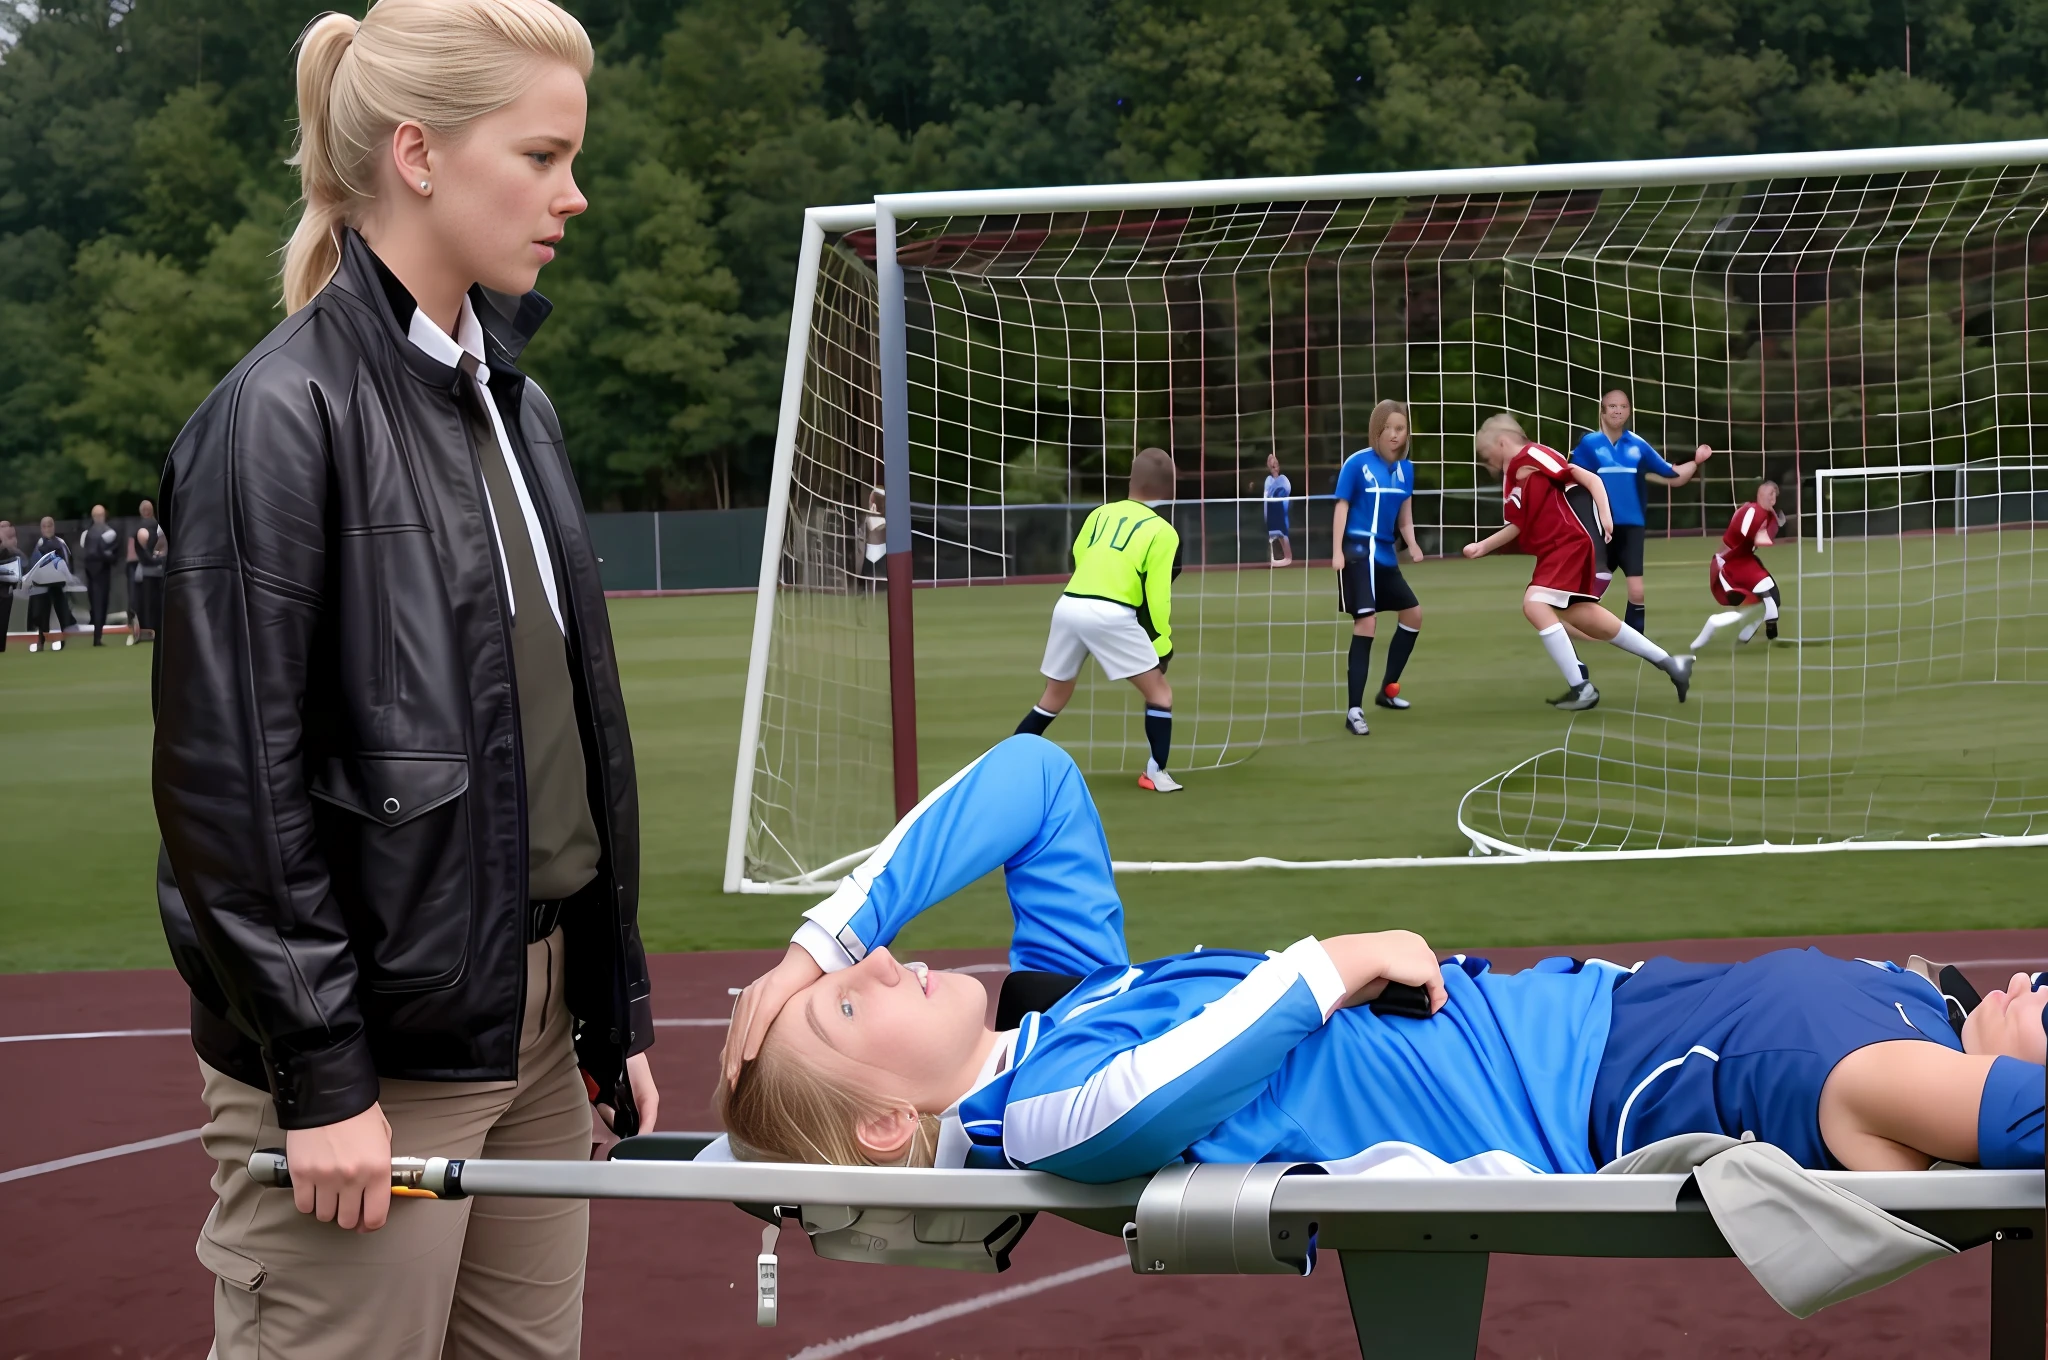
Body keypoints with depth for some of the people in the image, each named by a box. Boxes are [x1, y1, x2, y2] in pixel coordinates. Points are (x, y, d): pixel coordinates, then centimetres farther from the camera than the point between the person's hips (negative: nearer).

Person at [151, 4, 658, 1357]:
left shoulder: (513, 403, 12)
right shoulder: (283, 415, -12)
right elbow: (228, 777, -16)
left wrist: (614, 1001, 15)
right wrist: (318, 1074, -16)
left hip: (534, 1030, 8)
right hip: (371, 1061, -7)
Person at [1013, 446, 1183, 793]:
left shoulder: (1101, 513, 20)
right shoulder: (1162, 531, 6)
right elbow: (1157, 595, 1)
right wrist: (1162, 643, 10)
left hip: (1068, 605, 5)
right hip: (1111, 614, -5)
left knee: (1055, 695, 23)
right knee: (1159, 691, 9)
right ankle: (1155, 773, 1)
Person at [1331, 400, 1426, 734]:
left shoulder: (1405, 468, 7)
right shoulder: (1357, 463, -11)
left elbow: (1404, 514, 14)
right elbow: (1342, 507, -9)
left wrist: (1412, 545, -3)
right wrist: (1337, 551, -16)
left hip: (1385, 554, 8)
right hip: (1358, 552, -8)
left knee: (1414, 614, 16)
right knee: (1366, 622, -18)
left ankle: (1387, 690, 33)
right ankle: (1354, 710, -17)